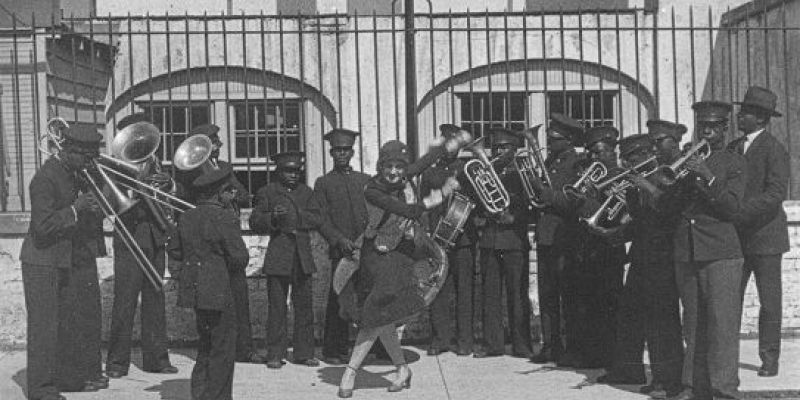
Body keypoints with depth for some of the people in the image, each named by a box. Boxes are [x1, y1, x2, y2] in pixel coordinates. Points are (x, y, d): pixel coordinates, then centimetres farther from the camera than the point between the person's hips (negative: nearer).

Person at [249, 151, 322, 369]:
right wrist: (272, 218, -16)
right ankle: (275, 354, 3)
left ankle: (304, 353, 12)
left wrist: (297, 216, -8)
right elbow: (254, 222, 2)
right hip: (278, 257, -3)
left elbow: (317, 219, 7)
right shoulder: (267, 192, 6)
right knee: (277, 307, -3)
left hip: (303, 257, 3)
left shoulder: (306, 192, 16)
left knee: (304, 306, 5)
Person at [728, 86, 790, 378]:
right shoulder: (733, 148, 14)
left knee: (769, 301, 3)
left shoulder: (774, 149, -8)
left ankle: (769, 359, 13)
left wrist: (739, 212, -26)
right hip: (735, 235, 6)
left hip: (764, 233, -6)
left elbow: (776, 194, -19)